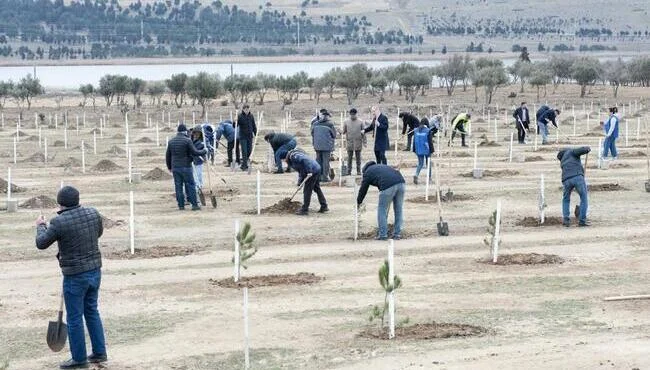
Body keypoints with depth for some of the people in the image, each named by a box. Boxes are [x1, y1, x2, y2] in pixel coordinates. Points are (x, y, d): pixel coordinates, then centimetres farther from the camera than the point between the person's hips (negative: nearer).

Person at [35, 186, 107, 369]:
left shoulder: (59, 222, -19)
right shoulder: (93, 213, -3)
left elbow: (41, 243, -3)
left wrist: (41, 226, 15)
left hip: (75, 276, -6)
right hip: (95, 270, 6)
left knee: (74, 318, 7)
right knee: (92, 311, 21)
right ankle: (99, 352, 26)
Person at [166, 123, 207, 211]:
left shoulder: (171, 141, 7)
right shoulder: (187, 140, -9)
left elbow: (168, 156, 13)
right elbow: (194, 152, -11)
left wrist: (169, 167, 25)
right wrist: (204, 151, 6)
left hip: (175, 168, 5)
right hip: (186, 167, -5)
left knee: (178, 186, 8)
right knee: (190, 186, 0)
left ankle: (181, 205, 8)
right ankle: (194, 205, -1)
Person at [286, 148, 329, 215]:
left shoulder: (294, 157, -4)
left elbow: (304, 160, -22)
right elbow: (301, 171, 27)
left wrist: (309, 171, -24)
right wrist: (299, 182, 21)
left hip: (312, 172, -10)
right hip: (317, 169, 10)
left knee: (307, 190, -3)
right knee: (317, 188, 21)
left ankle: (304, 210, 2)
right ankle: (324, 207, 27)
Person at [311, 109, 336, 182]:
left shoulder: (315, 124, 4)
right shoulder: (330, 124, -7)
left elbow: (312, 134, 11)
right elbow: (334, 135, 0)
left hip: (317, 146, 4)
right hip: (327, 146, -4)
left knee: (318, 161, 11)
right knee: (326, 161, 1)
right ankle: (325, 177, 2)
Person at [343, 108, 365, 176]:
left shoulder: (361, 122, 4)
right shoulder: (346, 122, 7)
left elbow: (363, 132, 7)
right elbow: (344, 131, 13)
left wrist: (363, 141, 4)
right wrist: (343, 132, -9)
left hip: (358, 141, -1)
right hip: (349, 142, 1)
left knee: (358, 157, 3)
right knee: (349, 157, 1)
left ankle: (358, 171, 7)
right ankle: (349, 171, 4)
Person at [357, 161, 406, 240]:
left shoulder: (368, 172, 19)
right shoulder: (381, 166, 37)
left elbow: (363, 189, 24)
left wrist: (359, 202, 40)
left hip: (388, 186, -6)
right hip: (401, 182, 6)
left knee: (382, 210, 8)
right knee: (398, 210, 15)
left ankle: (383, 235, 11)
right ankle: (397, 234, 20)